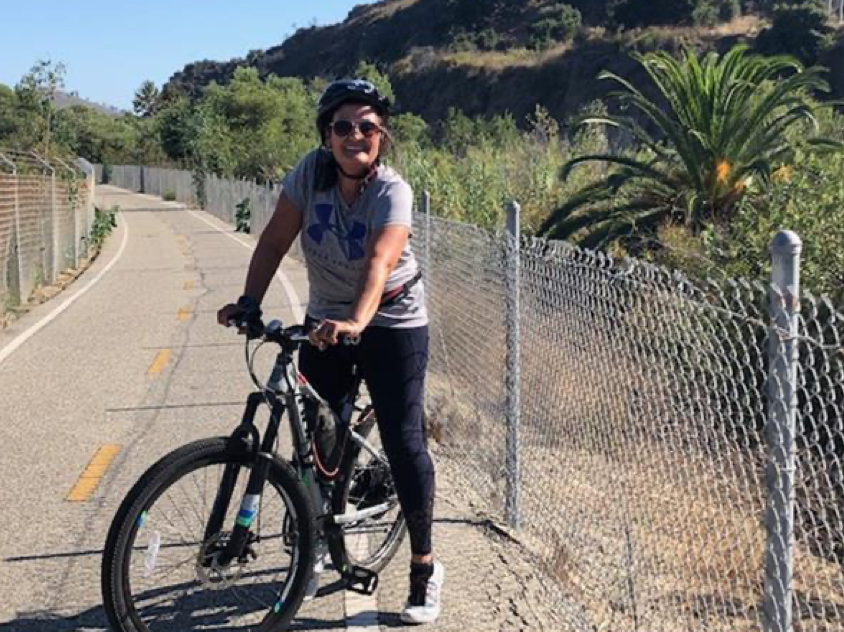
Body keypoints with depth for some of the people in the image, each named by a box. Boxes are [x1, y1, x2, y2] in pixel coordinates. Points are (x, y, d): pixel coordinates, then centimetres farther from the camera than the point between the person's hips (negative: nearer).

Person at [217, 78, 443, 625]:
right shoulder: (312, 171, -11)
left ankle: (425, 567, 7)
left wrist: (356, 322, -54)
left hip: (393, 323, -4)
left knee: (403, 441, -8)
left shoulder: (393, 191, -23)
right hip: (326, 321, 4)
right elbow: (275, 240, -9)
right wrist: (248, 303, -20)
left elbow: (379, 263, -38)